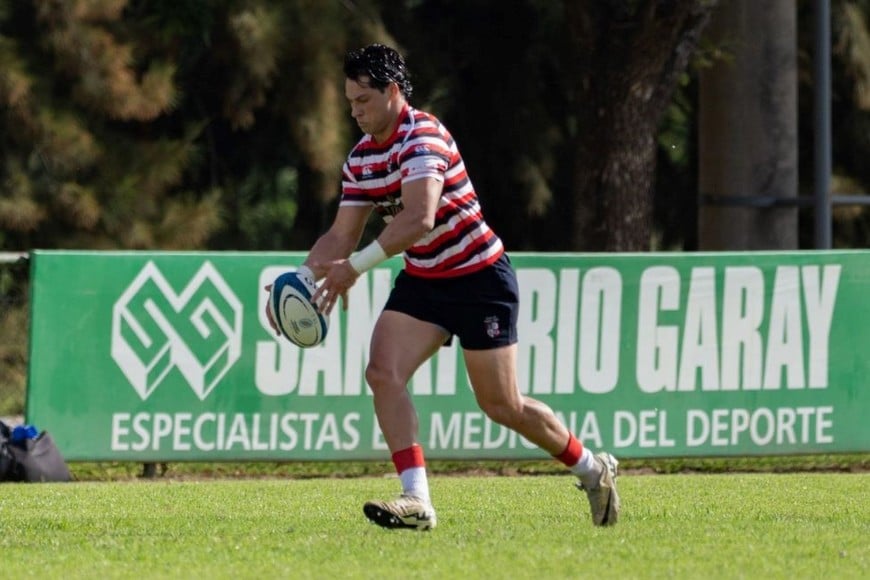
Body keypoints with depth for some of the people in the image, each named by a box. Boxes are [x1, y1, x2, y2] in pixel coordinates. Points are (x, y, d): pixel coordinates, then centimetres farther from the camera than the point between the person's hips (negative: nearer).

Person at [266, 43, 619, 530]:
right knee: (384, 374, -14)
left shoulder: (423, 138, -23)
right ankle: (417, 500, -17)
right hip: (422, 280, 8)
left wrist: (355, 266, -38)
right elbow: (341, 234, 7)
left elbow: (419, 218, -35)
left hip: (479, 276, -8)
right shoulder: (361, 159, 4)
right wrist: (303, 278, -11)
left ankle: (593, 469, 22)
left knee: (502, 405, -1)